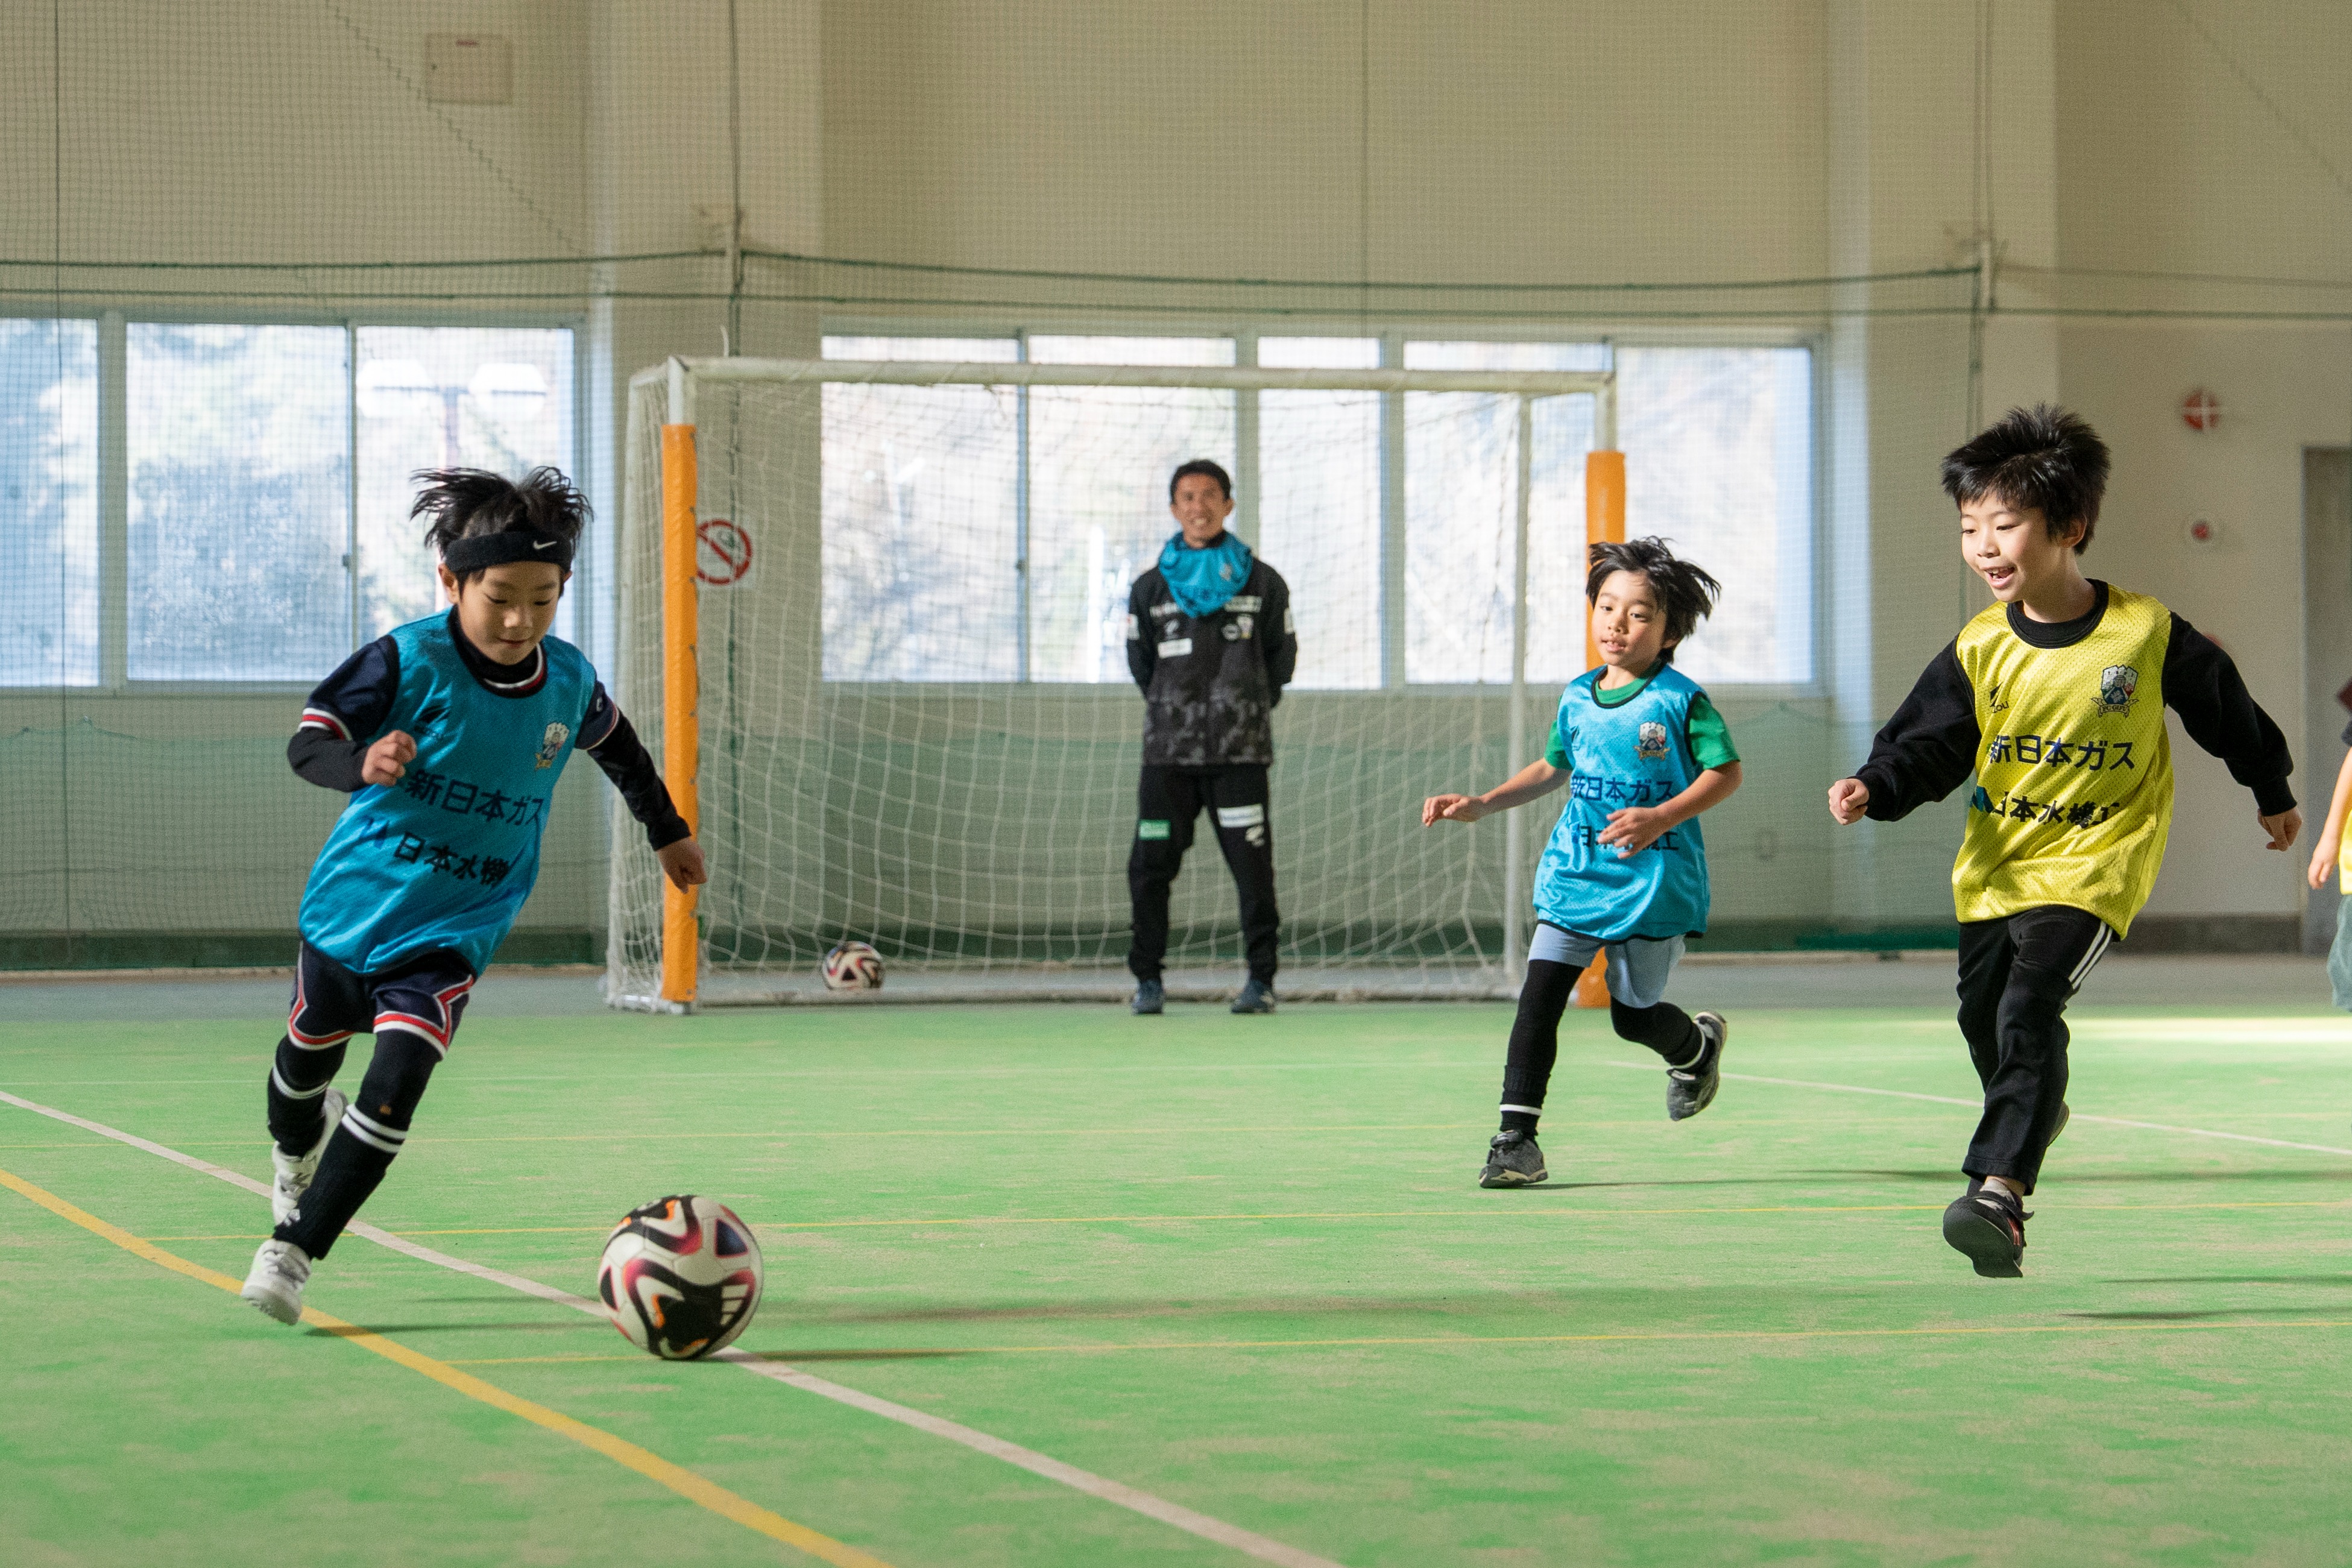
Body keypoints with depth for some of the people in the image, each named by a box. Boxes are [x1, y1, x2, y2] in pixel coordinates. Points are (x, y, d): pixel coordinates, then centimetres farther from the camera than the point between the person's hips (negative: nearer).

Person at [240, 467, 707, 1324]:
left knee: (398, 1081, -19)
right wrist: (363, 763, -42)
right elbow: (307, 742, -20)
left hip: (454, 929, 1)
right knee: (309, 1055, 21)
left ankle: (293, 1251, -12)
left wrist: (668, 831, 28)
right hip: (353, 899, -1)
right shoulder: (409, 660, -19)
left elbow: (618, 746, 16)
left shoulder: (569, 680, -7)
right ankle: (296, 1148, 57)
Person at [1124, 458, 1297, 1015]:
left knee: (1253, 867, -5)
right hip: (1168, 751, 1)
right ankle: (1147, 979, 9)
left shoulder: (1263, 583, 6)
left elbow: (1281, 657, 15)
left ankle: (1261, 979, 3)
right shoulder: (1150, 589, 8)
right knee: (1150, 865, -2)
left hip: (1240, 752, -1)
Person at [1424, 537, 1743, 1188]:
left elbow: (1726, 773, -10)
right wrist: (1482, 804, 14)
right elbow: (1552, 768, 24)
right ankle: (1518, 1140, -9)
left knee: (1633, 1015, 6)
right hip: (1575, 875, 4)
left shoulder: (1680, 700, -8)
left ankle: (1698, 1045, 42)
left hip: (1653, 883, -4)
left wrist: (1662, 818, -22)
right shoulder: (1578, 699, 8)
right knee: (1539, 994, -10)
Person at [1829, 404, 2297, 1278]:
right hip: (1994, 867, 5)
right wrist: (1874, 789, -25)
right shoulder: (1979, 650, -4)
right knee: (1983, 1016, 13)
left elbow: (2227, 711, 6)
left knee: (2029, 1009, -22)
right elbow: (1929, 742, -4)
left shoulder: (2147, 634, -10)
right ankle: (2037, 1108, 46)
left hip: (2092, 865, -5)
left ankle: (1999, 1190, -28)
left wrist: (2273, 796, 19)